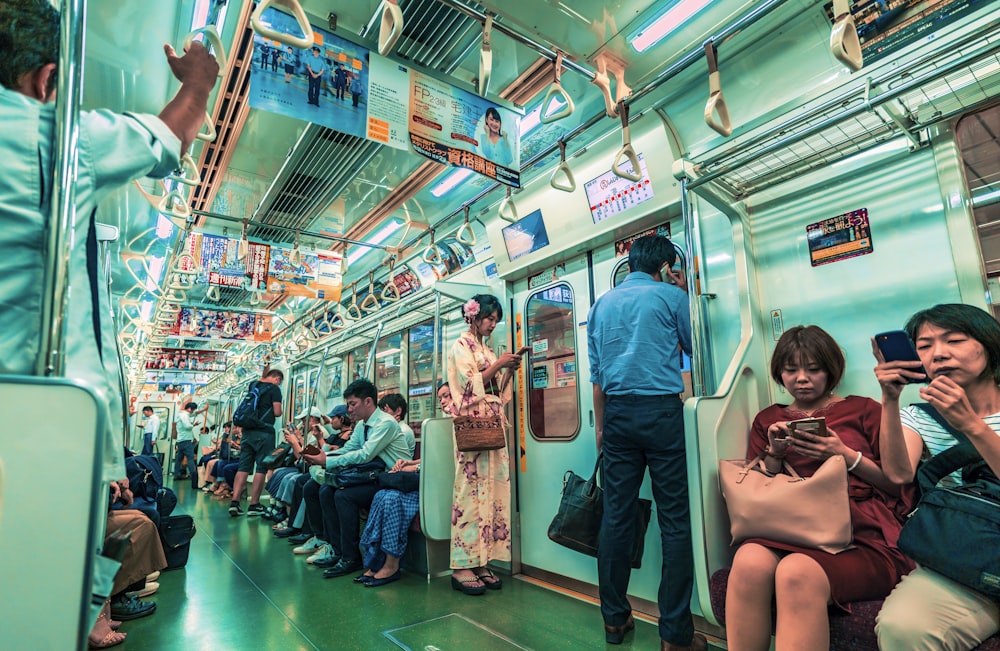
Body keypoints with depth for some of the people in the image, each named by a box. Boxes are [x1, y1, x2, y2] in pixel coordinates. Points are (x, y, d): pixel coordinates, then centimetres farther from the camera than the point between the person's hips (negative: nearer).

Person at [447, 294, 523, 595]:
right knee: (472, 489, -9)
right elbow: (470, 386, -11)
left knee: (492, 488, 3)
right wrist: (499, 364, -10)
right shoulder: (461, 345, 1)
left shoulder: (487, 349, 21)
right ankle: (463, 566, -2)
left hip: (493, 425, 7)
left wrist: (509, 370, 5)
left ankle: (481, 561, 9)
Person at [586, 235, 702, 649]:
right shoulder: (671, 296, 1)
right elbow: (693, 347, 15)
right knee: (674, 519, 1)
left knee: (616, 517, 8)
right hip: (661, 410, -4)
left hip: (618, 413, 4)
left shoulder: (601, 305, 13)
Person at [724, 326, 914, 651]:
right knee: (749, 562, -34)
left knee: (797, 572, -37)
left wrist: (847, 456, -6)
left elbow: (899, 484, 9)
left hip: (862, 533, -2)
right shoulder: (768, 420, 20)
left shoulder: (863, 410, 14)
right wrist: (775, 453, 0)